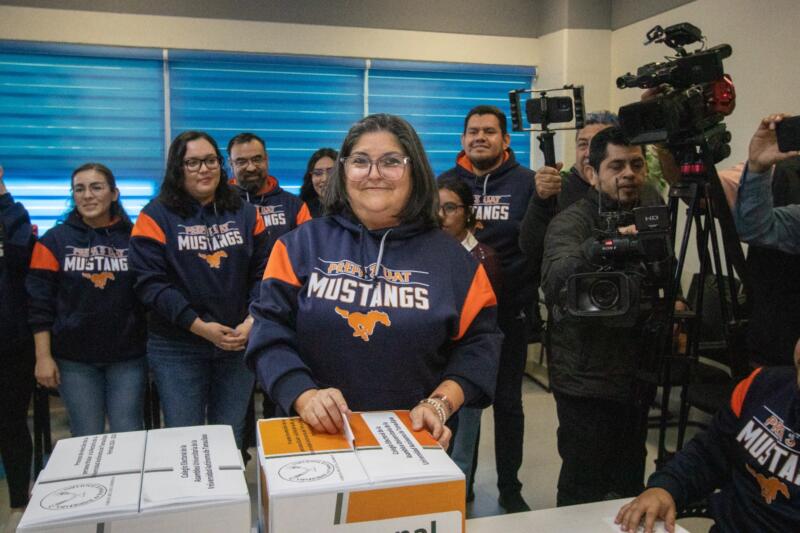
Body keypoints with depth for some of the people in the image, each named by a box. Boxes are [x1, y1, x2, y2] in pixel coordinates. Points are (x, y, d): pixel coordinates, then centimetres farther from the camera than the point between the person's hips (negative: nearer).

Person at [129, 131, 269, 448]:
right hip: (177, 348, -2)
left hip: (239, 344, 3)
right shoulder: (156, 216, -3)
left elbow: (262, 273, 3)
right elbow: (151, 282, -11)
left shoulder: (245, 213, 7)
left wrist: (252, 321, -12)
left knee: (231, 439, 14)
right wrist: (199, 326, -18)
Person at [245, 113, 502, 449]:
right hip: (319, 435, 0)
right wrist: (304, 396, -21)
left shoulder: (449, 256, 0)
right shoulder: (301, 244, -1)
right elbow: (270, 331, -6)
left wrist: (440, 403, -16)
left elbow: (478, 341, -1)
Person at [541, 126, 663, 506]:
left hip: (637, 374, 6)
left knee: (630, 483, 21)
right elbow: (553, 284, -33)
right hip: (587, 381, -6)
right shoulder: (570, 223, -14)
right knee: (583, 496, 3)